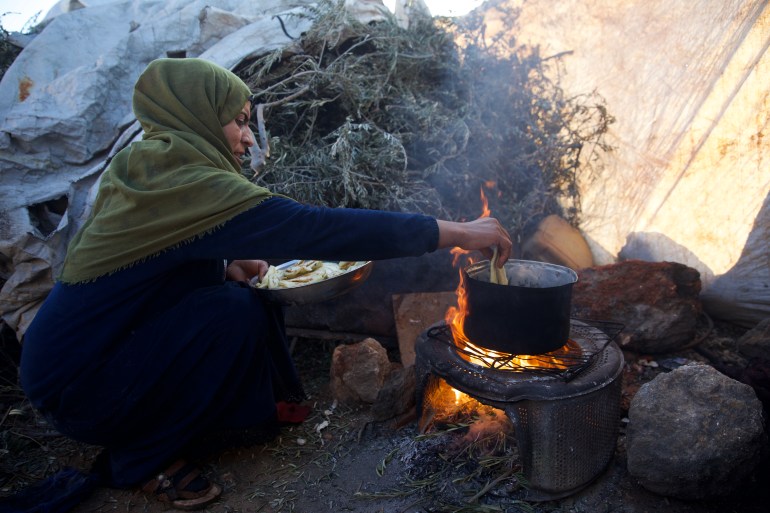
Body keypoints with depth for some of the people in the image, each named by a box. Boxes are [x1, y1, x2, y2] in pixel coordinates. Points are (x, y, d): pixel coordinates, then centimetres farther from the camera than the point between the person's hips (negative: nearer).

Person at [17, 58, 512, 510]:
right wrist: (455, 232, -26)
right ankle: (145, 456, -6)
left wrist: (224, 264, -2)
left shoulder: (147, 169, 3)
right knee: (235, 311, -24)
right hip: (76, 387, -8)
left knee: (253, 296, 1)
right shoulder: (189, 183, -26)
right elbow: (321, 228, -32)